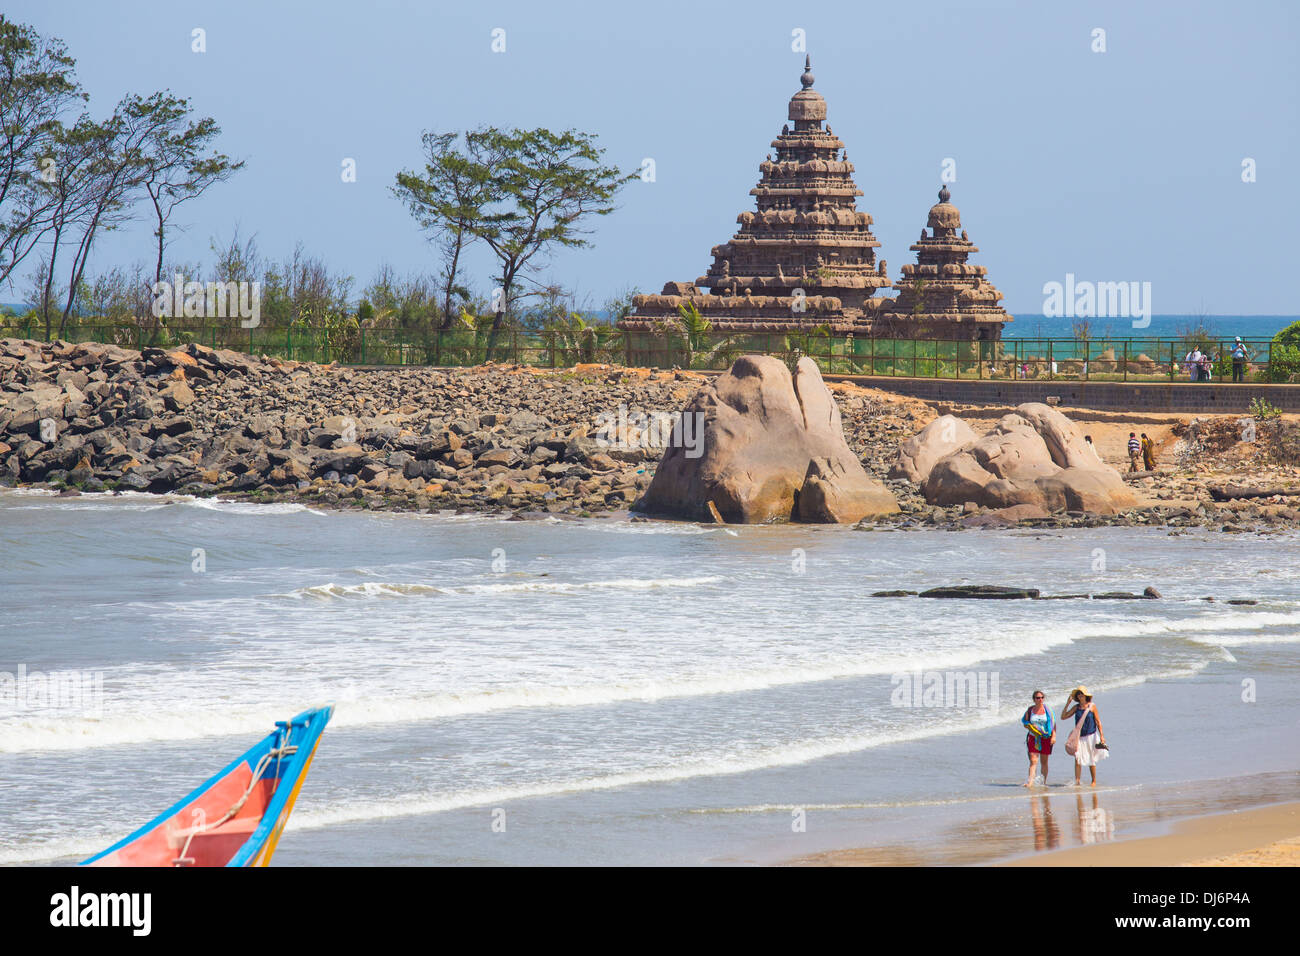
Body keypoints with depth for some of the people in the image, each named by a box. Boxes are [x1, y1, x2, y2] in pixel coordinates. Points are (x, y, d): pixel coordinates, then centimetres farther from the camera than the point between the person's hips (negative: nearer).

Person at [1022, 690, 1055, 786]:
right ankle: (1030, 781, -18)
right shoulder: (1030, 710, 2)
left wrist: (1054, 736, -10)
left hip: (1045, 738, 0)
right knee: (1033, 761, -12)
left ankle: (1044, 781, 22)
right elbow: (1025, 723, 10)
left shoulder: (1047, 710, 0)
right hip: (1033, 738, 0)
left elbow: (1053, 723, 0)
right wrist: (1030, 727, -12)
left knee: (1044, 762, 9)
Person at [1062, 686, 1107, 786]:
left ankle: (1094, 781, 19)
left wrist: (1101, 736, -7)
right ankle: (1077, 781, -10)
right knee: (1077, 759, -11)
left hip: (1091, 736, -2)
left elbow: (1098, 722, -2)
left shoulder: (1092, 706, -3)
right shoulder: (1076, 707, 5)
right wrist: (1067, 704, -4)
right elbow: (1063, 717, 4)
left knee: (1091, 760, 6)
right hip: (1079, 737, 2)